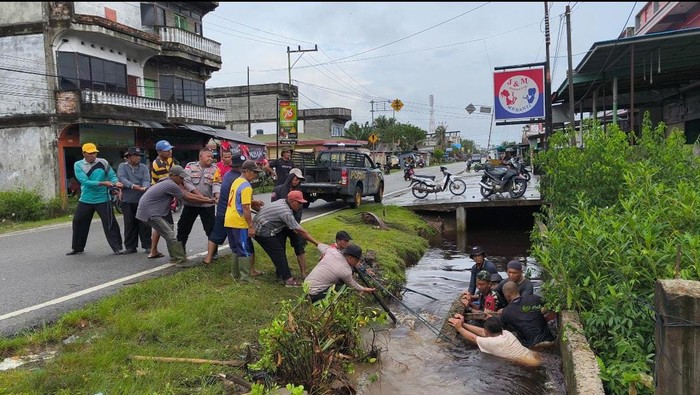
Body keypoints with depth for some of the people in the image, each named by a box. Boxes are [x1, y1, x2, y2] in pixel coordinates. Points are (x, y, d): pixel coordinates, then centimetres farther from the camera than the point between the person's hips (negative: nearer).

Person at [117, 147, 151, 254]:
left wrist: (144, 187, -30)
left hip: (142, 200, 0)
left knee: (144, 224, 0)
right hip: (127, 201, 0)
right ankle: (130, 247, 14)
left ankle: (147, 245, 8)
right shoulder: (122, 166, 6)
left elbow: (146, 180, -6)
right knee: (129, 224, 5)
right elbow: (121, 178, -12)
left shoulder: (144, 167, 9)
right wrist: (132, 186, -31)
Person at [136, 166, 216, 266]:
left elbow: (186, 193, 9)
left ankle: (175, 258, 25)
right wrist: (207, 201, -5)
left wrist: (205, 197, 4)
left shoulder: (170, 182, 9)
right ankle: (181, 261, -8)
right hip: (150, 212, -11)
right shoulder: (171, 185, -21)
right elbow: (188, 198, -13)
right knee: (170, 236, -11)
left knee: (169, 234, 16)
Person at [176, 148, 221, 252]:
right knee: (183, 227, 10)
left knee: (211, 228, 2)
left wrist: (217, 195, -28)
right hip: (190, 203, 1)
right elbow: (186, 181, -8)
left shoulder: (215, 169, 3)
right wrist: (198, 194, -18)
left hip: (208, 204, 0)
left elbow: (217, 184, -7)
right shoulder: (190, 166, 1)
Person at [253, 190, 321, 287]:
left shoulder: (282, 202, 4)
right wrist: (317, 243, -14)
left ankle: (280, 271, 26)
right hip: (263, 232, -10)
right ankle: (287, 279, -6)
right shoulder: (286, 212, -23)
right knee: (278, 253, -8)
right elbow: (301, 231, -20)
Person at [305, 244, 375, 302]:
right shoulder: (346, 271, -17)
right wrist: (365, 289, 17)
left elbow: (319, 246, 16)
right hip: (315, 294, -7)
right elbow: (353, 285, 2)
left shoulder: (332, 251, -4)